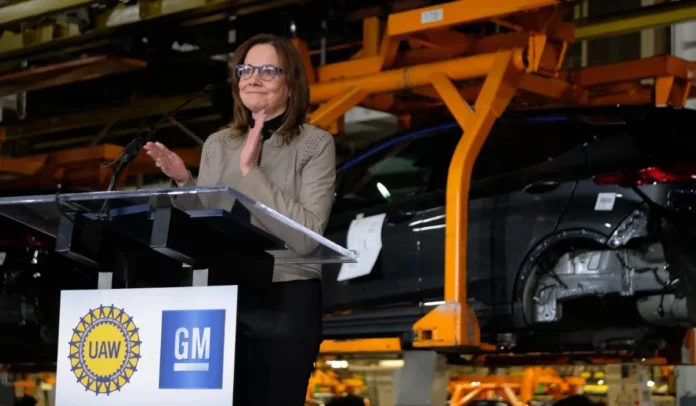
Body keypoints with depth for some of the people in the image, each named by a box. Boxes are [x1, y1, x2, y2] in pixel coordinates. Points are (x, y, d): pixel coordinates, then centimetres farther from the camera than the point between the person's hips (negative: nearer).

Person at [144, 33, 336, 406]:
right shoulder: (218, 144, 10)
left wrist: (251, 172, -15)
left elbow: (305, 238, -15)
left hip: (285, 303, -4)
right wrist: (184, 183, -4)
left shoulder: (315, 144, -2)